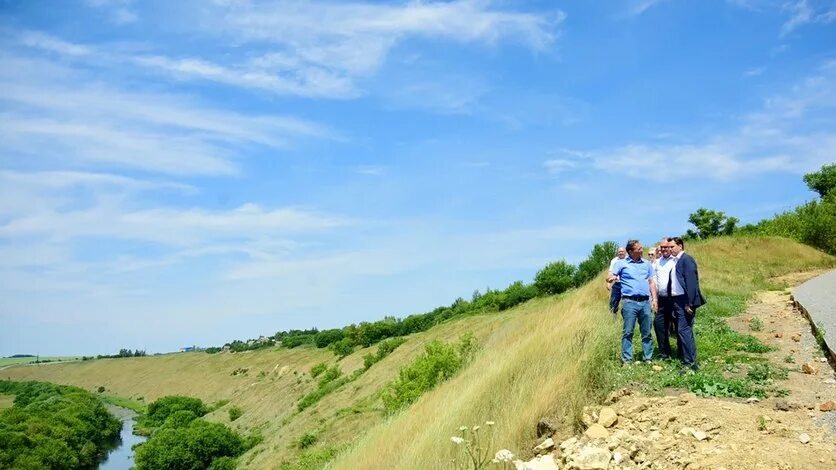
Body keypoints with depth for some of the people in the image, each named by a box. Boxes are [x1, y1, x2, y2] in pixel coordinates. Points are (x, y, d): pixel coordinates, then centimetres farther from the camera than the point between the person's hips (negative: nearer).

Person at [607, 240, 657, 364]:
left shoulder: (646, 263, 15)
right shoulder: (622, 263, 3)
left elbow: (651, 282, 17)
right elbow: (609, 277, -1)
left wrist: (654, 299, 8)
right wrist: (612, 277, -24)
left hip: (645, 302, 4)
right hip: (630, 302, -4)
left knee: (646, 332, 7)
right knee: (628, 332, -4)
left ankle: (648, 358, 15)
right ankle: (627, 359, 1)